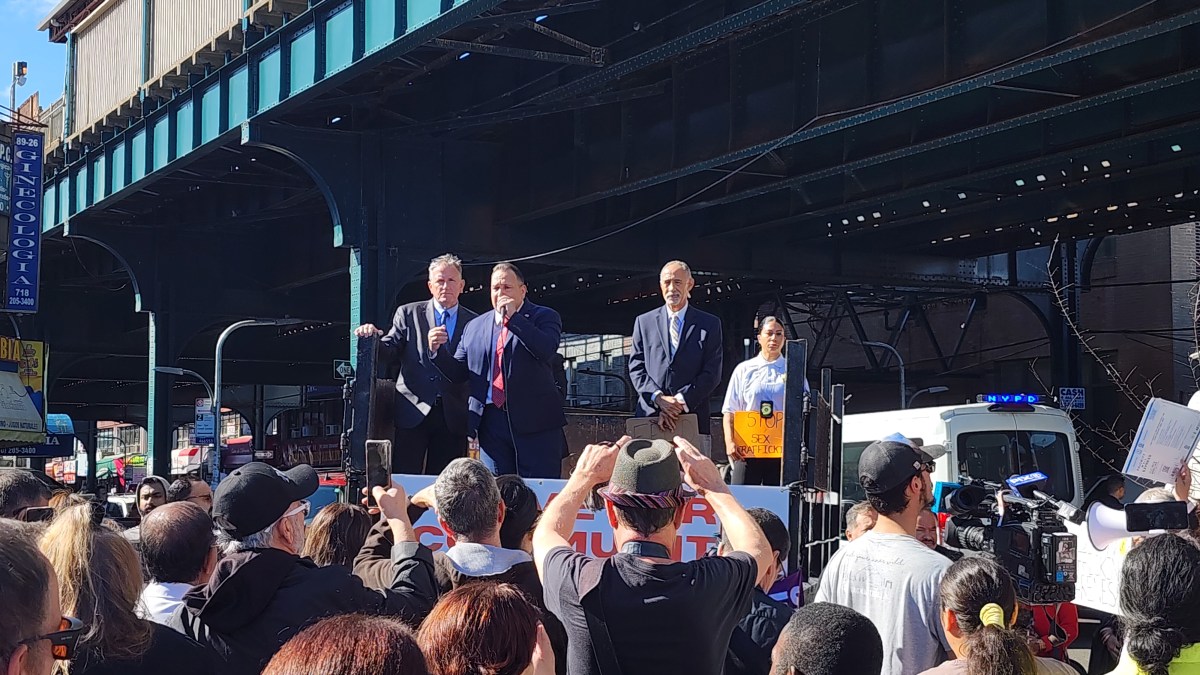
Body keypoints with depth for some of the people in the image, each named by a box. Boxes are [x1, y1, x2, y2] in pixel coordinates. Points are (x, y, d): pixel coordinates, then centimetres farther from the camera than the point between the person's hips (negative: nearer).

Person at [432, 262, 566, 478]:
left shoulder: (544, 317, 5)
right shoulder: (475, 327, 17)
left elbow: (546, 350, -16)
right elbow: (458, 373, 16)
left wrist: (513, 317, -12)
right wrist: (438, 350, -2)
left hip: (535, 423, -4)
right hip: (491, 424, 4)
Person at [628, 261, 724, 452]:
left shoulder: (709, 324, 10)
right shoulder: (644, 322, 15)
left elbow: (712, 373, 3)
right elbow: (636, 368, 10)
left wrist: (680, 402, -9)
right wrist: (658, 398, -8)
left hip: (693, 417, -1)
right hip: (650, 417, 1)